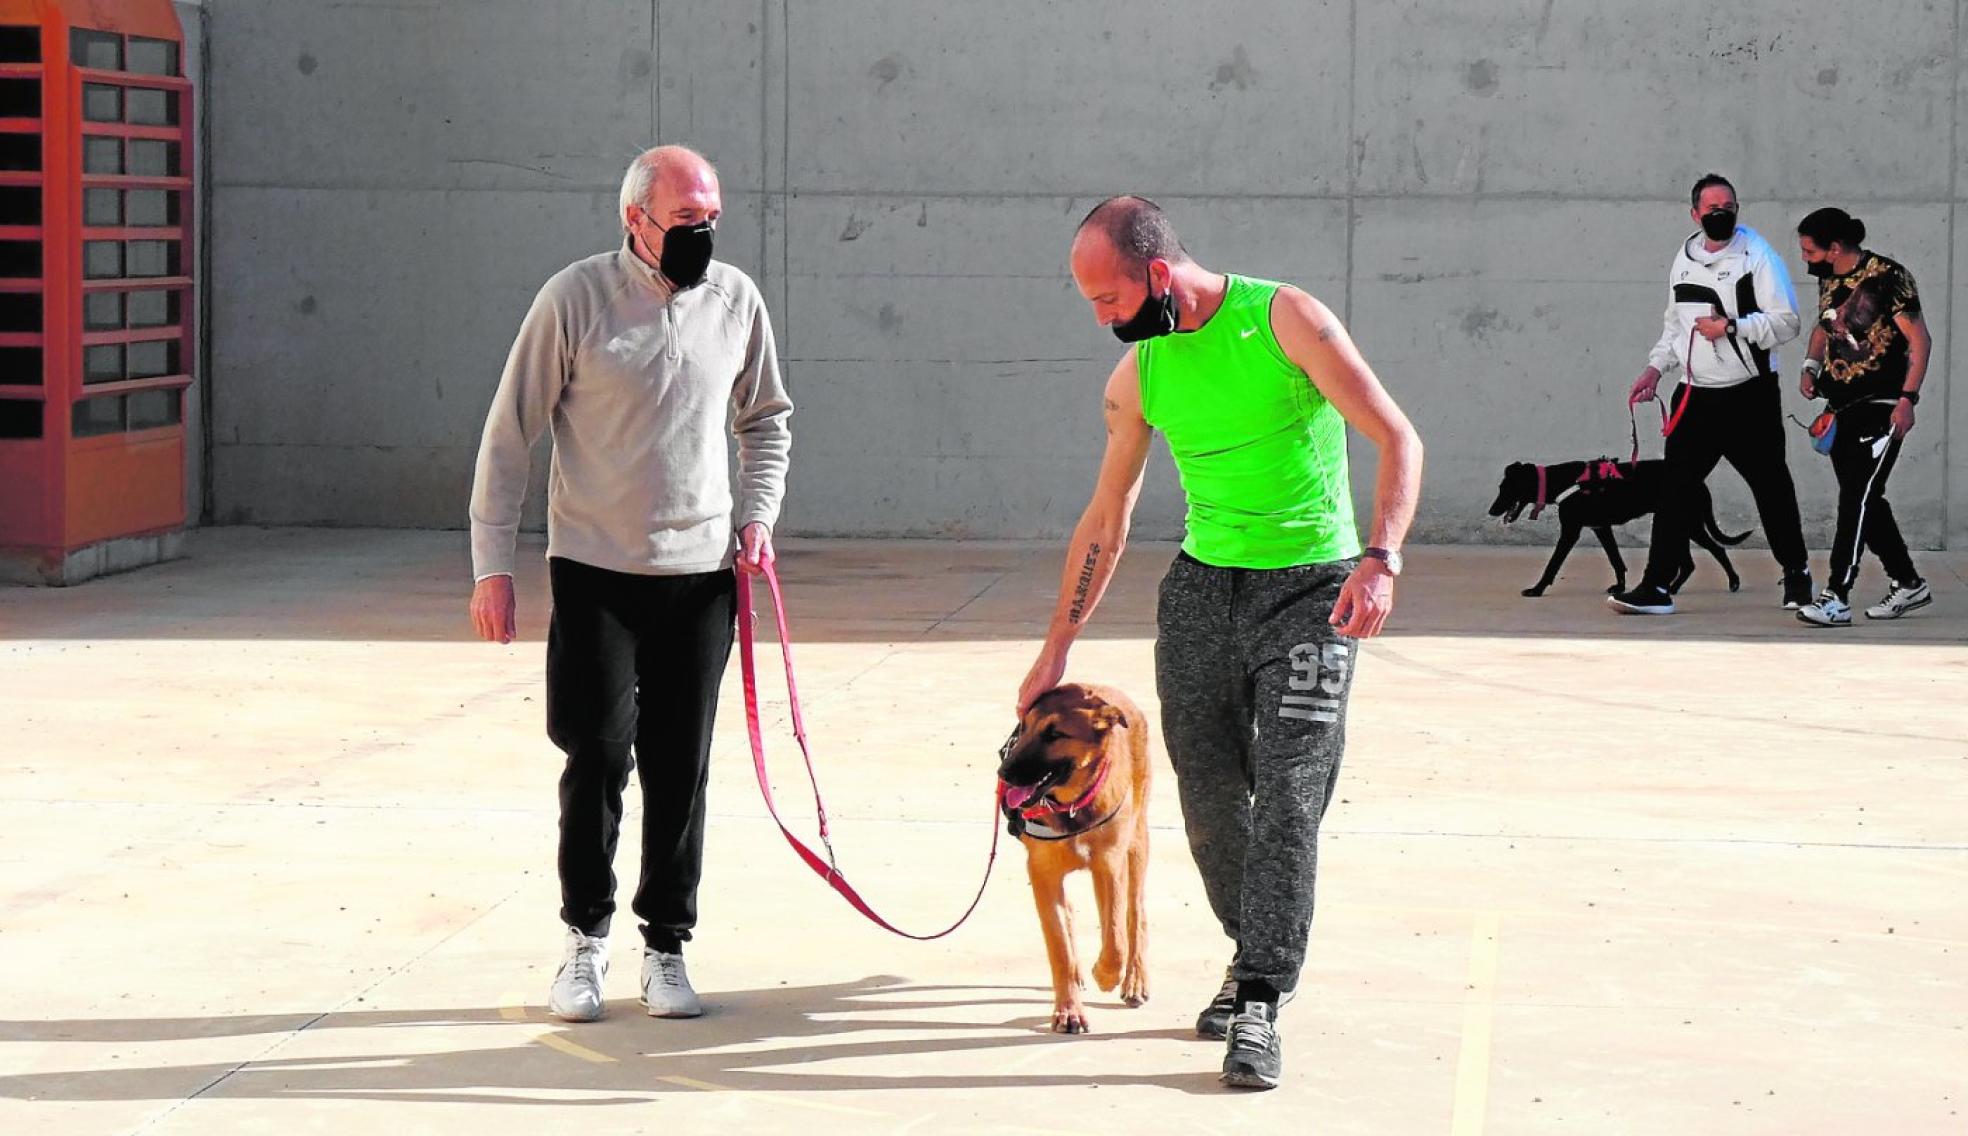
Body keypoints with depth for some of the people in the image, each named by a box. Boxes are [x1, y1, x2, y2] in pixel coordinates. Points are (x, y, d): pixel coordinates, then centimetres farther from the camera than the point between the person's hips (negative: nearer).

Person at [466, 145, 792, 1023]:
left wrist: (757, 513, 5)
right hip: (595, 571, -3)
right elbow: (510, 432, -3)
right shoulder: (576, 298, -6)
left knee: (680, 768, 5)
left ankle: (667, 947, 16)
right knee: (598, 757, -3)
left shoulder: (736, 300, 4)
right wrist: (491, 562, -6)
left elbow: (766, 420, 19)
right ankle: (585, 936, 14)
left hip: (701, 574, 3)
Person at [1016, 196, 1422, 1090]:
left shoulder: (1286, 320, -13)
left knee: (1288, 791, -10)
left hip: (1310, 586, -5)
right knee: (1208, 790, 5)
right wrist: (1056, 649, 14)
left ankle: (1259, 1006, -11)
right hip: (1203, 582, 5)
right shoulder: (1137, 377, 3)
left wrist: (1380, 561, -25)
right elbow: (1106, 519, 14)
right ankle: (1255, 954, 26)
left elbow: (1396, 438, -13)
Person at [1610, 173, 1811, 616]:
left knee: (1770, 485, 5)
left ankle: (1796, 572, 24)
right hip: (1695, 396, 5)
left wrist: (1731, 326, -20)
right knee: (1675, 487, -3)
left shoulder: (1757, 255, -7)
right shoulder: (1685, 259, 12)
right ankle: (1656, 587, -4)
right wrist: (1656, 368, 14)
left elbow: (1786, 322, -13)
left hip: (1750, 396, -5)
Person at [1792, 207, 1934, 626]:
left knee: (1857, 498, -12)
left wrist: (1908, 398, -19)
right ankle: (1908, 585, 24)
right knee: (1864, 500, 11)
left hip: (1881, 406, -8)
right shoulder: (1829, 279, 8)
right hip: (1842, 406, 8)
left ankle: (1836, 598, -16)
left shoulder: (1888, 277, -14)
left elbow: (1919, 340, -12)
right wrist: (1811, 365, 8)